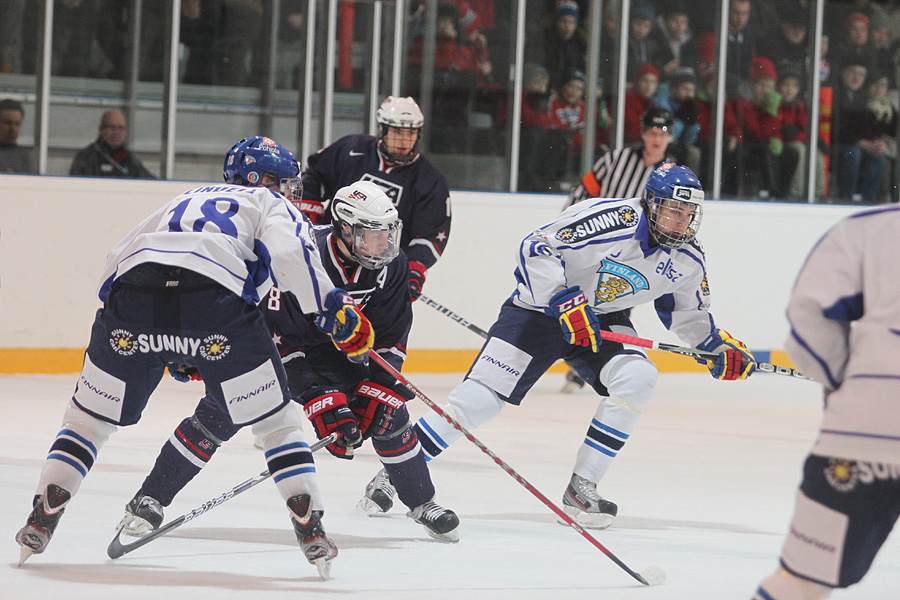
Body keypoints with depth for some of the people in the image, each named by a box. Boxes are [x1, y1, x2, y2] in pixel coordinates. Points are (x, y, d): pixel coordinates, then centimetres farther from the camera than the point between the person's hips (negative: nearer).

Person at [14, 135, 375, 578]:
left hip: (131, 292, 4)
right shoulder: (271, 205, 26)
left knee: (91, 415, 21)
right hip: (216, 299, -4)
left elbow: (117, 261, 30)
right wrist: (333, 309, 1)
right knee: (276, 419, 11)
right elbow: (289, 252, 0)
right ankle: (310, 528, 4)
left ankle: (41, 517, 13)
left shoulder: (185, 201, 40)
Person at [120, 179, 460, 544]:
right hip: (270, 342, -5)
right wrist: (322, 403, -38)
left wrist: (374, 391, -21)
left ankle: (421, 503, 15)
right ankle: (150, 500, -11)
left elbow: (389, 338, -9)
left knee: (388, 412, -7)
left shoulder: (391, 265, -18)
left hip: (338, 349, 5)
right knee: (222, 413, -20)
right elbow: (282, 340, -33)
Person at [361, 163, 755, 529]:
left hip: (604, 319, 5)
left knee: (637, 378, -23)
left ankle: (582, 488, -12)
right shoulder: (612, 221, -27)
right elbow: (535, 249, -27)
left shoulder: (688, 260, -6)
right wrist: (566, 302, -33)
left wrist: (717, 343, 3)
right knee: (481, 396, -15)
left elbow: (688, 311, 15)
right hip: (541, 307, -5)